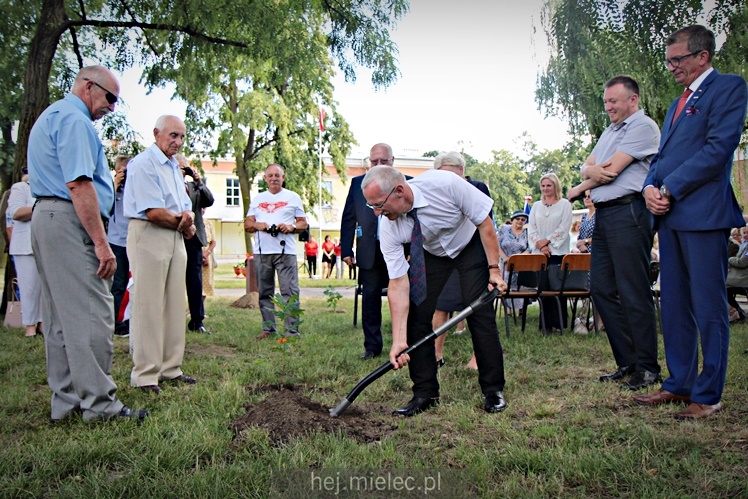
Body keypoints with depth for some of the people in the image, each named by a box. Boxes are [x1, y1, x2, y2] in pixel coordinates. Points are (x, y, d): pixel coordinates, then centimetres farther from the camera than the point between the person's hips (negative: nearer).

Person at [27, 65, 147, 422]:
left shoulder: (51, 116, 24)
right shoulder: (73, 118, -10)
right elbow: (78, 184, -20)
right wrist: (101, 243, -22)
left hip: (46, 216, 11)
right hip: (69, 221, -11)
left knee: (60, 317, 11)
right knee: (91, 314, -9)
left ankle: (66, 400, 18)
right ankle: (99, 403, -4)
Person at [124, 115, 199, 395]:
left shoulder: (175, 166, 19)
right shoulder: (143, 164, -10)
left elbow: (185, 208, 17)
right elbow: (153, 212, -18)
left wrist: (187, 222, -6)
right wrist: (182, 223, -5)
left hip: (176, 238, 9)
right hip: (149, 236, -9)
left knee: (174, 305, 10)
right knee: (148, 306, -6)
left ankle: (170, 368, 19)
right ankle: (145, 376, 1)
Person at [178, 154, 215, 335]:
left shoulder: (194, 186, 17)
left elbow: (209, 201, 4)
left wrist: (199, 182, -7)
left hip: (194, 238, 4)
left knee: (195, 282, 5)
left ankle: (197, 321, 10)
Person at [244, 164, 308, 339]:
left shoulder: (293, 197, 10)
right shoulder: (257, 199, 17)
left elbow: (303, 223, 8)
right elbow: (247, 224, 15)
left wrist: (291, 227, -12)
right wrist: (256, 225, -7)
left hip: (285, 251, -3)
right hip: (261, 252, 4)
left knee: (290, 291, -7)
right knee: (265, 292, 7)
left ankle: (292, 330, -6)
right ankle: (268, 328, 15)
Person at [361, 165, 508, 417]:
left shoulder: (445, 184, -36)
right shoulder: (387, 227, -26)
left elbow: (485, 223, -22)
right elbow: (398, 283, -25)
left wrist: (494, 269, -23)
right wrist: (399, 340, -29)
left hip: (471, 245, -2)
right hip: (429, 253, 3)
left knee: (480, 313, -11)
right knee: (415, 314, -8)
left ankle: (494, 391, 5)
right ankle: (425, 393, 4)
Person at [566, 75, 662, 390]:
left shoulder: (643, 126, -5)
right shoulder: (610, 131, 23)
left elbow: (612, 170, -12)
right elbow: (586, 167, 15)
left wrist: (578, 190, 3)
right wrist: (591, 171, -10)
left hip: (627, 212, -9)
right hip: (603, 214, 9)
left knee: (633, 292, -7)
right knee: (601, 288, 8)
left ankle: (648, 368, 3)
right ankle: (627, 362, 16)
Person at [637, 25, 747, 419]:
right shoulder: (677, 104, 24)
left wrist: (669, 190, -14)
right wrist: (650, 187, -1)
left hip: (703, 214, -8)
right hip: (670, 215, 8)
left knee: (708, 309, -2)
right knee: (674, 306, 11)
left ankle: (708, 396, 6)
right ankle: (679, 384, 21)